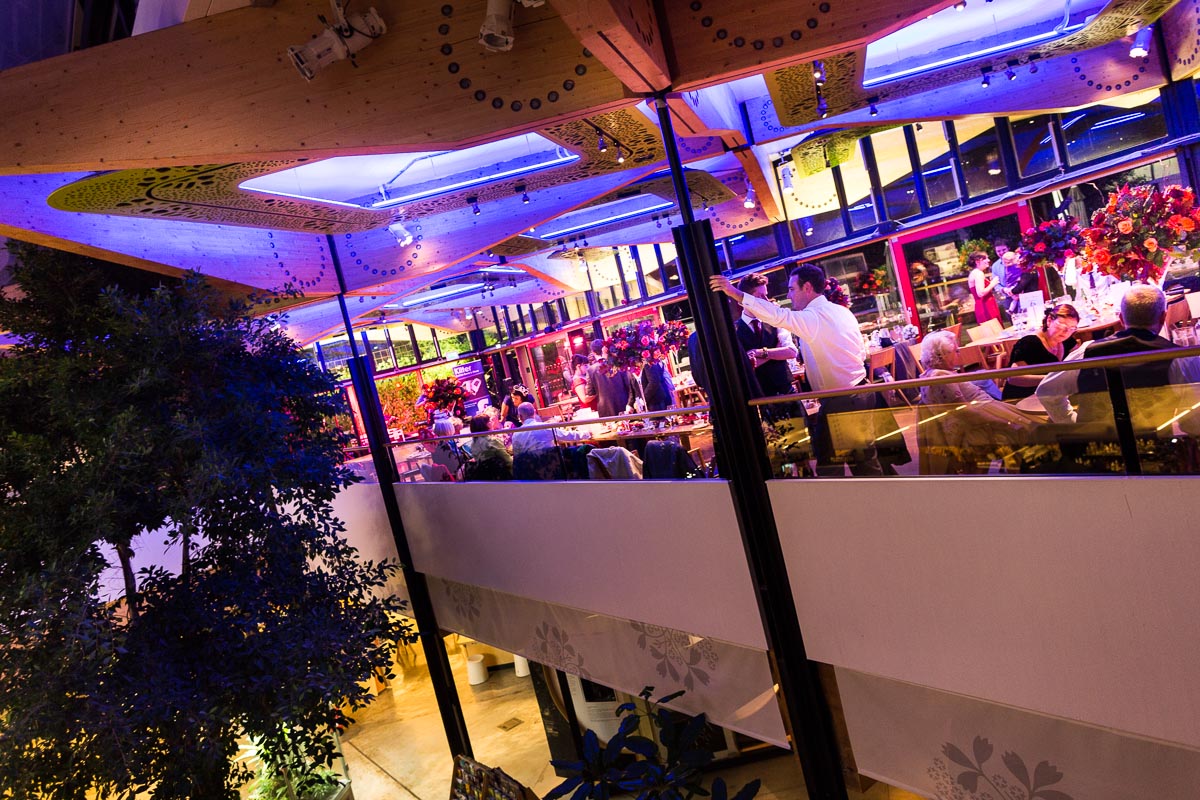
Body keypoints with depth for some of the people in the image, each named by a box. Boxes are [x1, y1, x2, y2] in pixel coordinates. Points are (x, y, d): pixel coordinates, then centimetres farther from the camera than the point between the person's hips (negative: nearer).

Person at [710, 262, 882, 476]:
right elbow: (861, 353, 16)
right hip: (863, 393, 9)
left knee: (828, 465, 3)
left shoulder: (812, 317, -16)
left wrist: (736, 293, -32)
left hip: (839, 402, -9)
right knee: (865, 461, 17)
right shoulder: (843, 312, 11)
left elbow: (777, 316, -31)